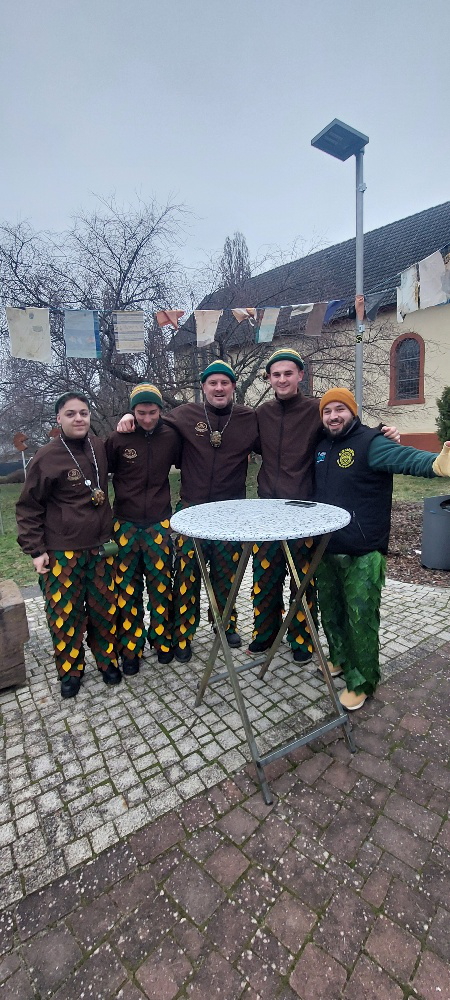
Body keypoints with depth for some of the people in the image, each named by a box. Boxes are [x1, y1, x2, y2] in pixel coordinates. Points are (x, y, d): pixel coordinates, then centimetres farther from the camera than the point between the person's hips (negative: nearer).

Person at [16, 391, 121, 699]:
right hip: (62, 552, -3)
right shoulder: (47, 458, -11)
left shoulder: (100, 447, 1)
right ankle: (70, 670, 29)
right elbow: (29, 507, -4)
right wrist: (35, 549, -7)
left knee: (104, 608, 12)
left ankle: (107, 659, 33)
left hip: (100, 547, 4)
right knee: (64, 613, 7)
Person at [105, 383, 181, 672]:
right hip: (126, 523, 0)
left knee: (161, 584, 8)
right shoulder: (119, 439, -6)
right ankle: (130, 648, 23)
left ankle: (163, 640, 28)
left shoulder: (171, 436, -2)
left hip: (159, 523, 1)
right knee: (127, 587, 7)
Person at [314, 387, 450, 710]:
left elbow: (405, 458, -33)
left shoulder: (371, 443, -12)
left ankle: (361, 681, 25)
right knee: (331, 611, 20)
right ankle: (341, 659, 44)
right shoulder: (321, 446, 10)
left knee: (361, 619, 3)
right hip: (325, 551, 7)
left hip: (362, 555, -7)